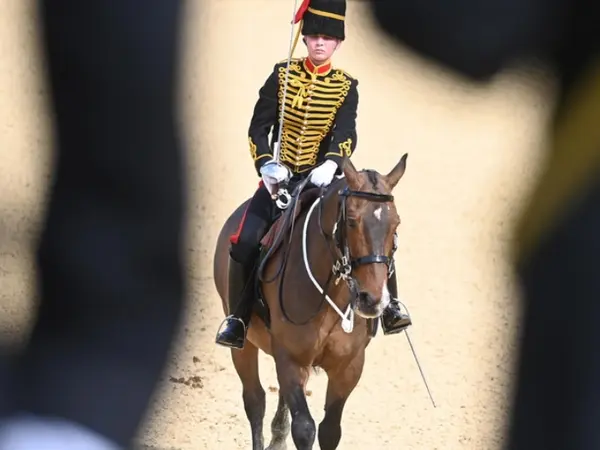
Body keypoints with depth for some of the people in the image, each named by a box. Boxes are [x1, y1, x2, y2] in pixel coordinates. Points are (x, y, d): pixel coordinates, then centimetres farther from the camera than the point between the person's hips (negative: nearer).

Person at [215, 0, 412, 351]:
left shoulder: (346, 86, 2)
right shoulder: (283, 75, 3)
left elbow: (346, 134, -12)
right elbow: (259, 126, -1)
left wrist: (330, 164, -33)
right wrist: (266, 165, -18)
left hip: (325, 178, 0)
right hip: (282, 177, 0)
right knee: (245, 242, -19)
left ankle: (390, 306, -7)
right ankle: (238, 318, -2)